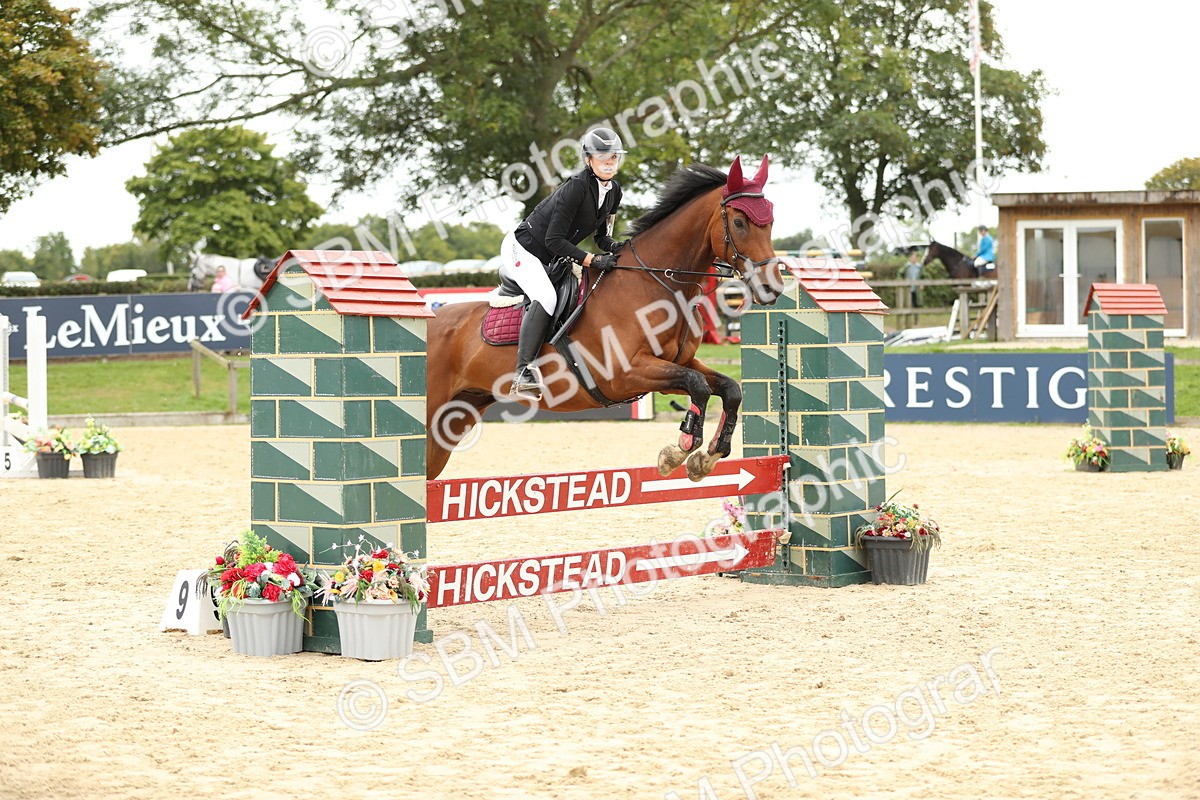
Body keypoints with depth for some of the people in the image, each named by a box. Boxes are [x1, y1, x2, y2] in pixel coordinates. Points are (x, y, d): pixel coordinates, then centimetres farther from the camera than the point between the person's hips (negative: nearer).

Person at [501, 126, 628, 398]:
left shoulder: (614, 191, -1)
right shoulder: (576, 187, -26)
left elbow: (602, 234, 10)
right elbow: (554, 240, -27)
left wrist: (612, 246, -13)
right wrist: (591, 260, -32)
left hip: (549, 260, 9)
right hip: (522, 248, -9)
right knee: (545, 297, -31)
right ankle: (523, 373, -37)